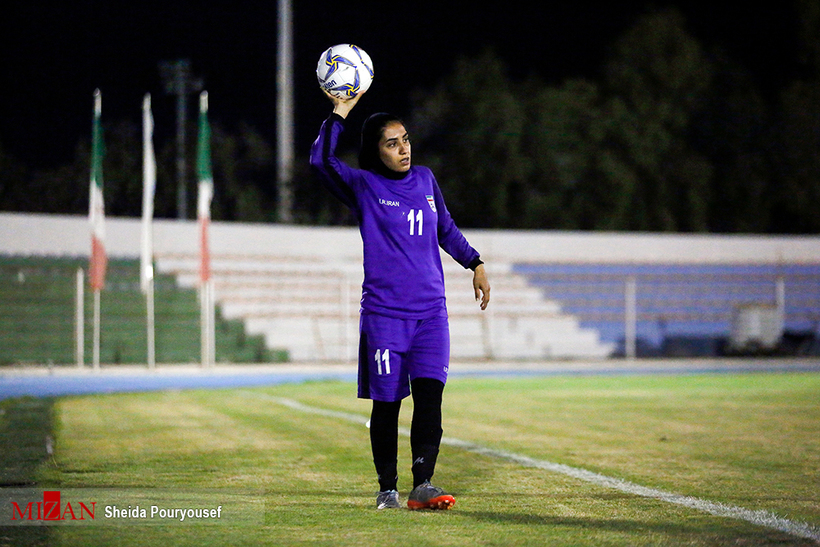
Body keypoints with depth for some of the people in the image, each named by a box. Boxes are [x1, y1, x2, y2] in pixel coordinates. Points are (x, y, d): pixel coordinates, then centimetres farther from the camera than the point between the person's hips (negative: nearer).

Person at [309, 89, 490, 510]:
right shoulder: (364, 186, -1)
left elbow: (446, 229, 27)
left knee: (429, 395, -10)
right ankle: (387, 489, 13)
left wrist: (475, 264, 25)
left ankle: (422, 485, -12)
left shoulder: (425, 180, 12)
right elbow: (321, 160, -19)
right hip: (383, 313, -3)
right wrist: (339, 114, -20)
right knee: (386, 404, 1)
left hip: (430, 312, 3)